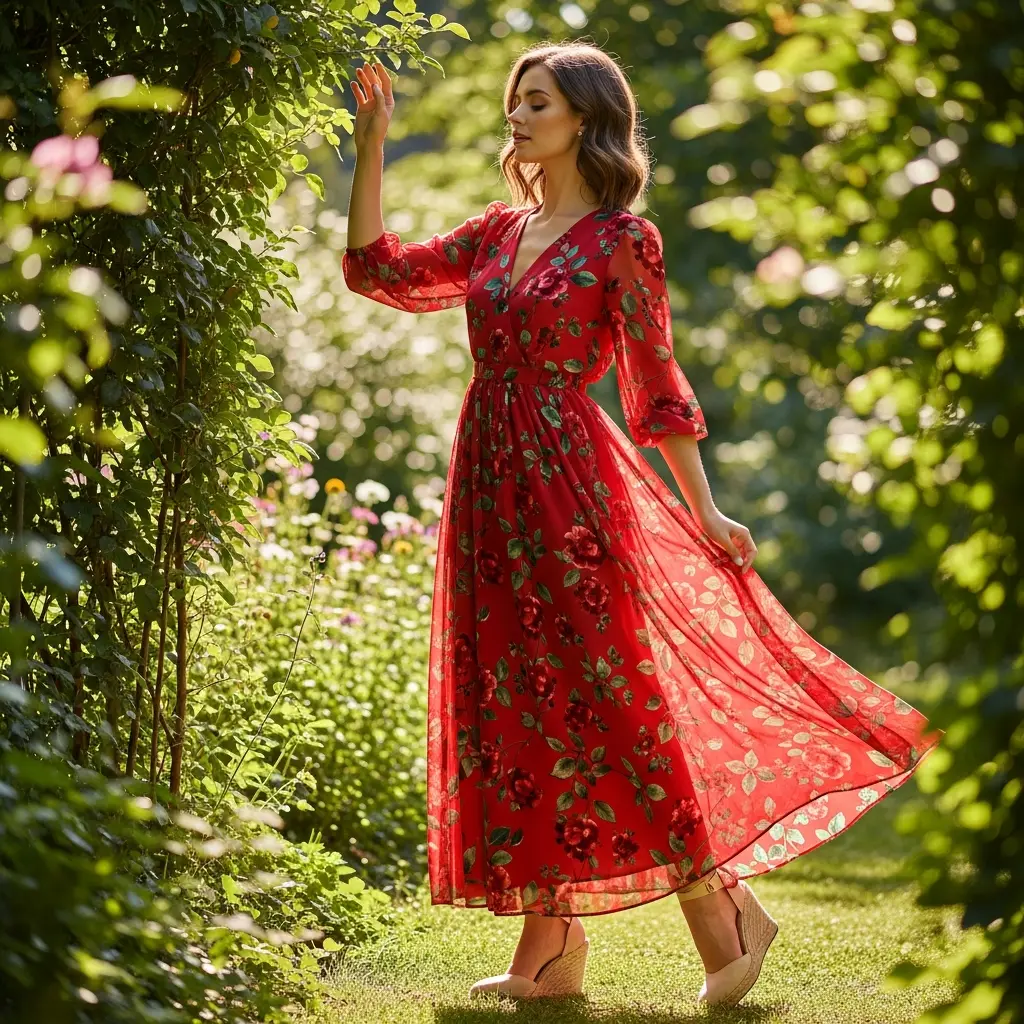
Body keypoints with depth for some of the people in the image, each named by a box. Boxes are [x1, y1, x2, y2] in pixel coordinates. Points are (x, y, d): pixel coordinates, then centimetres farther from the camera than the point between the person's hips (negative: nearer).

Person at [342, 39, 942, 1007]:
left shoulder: (621, 239, -4)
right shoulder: (498, 231, 13)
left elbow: (655, 385, -3)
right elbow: (377, 269, 14)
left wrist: (704, 514, -6)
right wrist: (371, 145, 9)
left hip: (568, 483, -7)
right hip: (488, 489, 7)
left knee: (605, 700, -6)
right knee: (515, 712, 7)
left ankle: (724, 911, 7)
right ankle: (551, 947, 13)